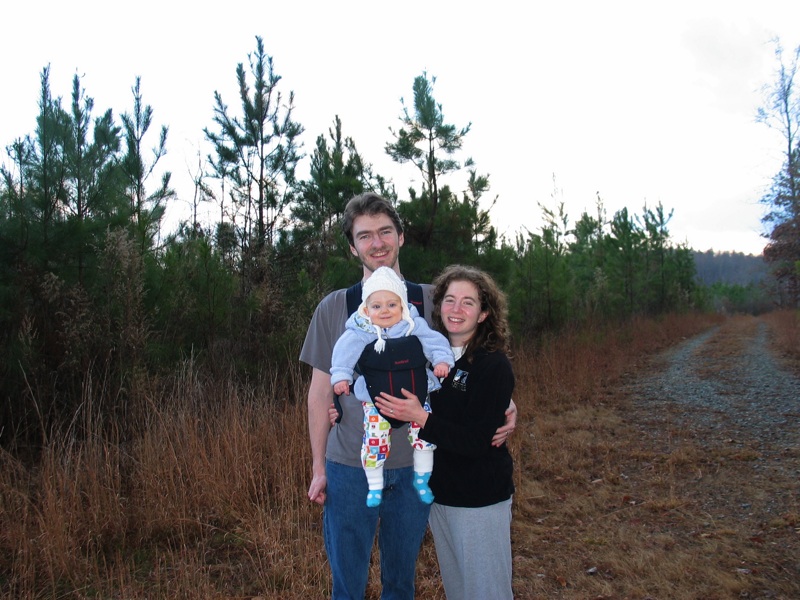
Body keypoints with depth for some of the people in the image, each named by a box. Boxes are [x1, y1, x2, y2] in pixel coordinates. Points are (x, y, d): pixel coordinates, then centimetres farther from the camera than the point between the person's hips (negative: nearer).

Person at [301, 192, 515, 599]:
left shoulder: (431, 301, 0)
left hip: (414, 465, 1)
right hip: (350, 465, -1)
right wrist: (318, 467, 2)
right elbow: (321, 391, 3)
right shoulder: (333, 308, -1)